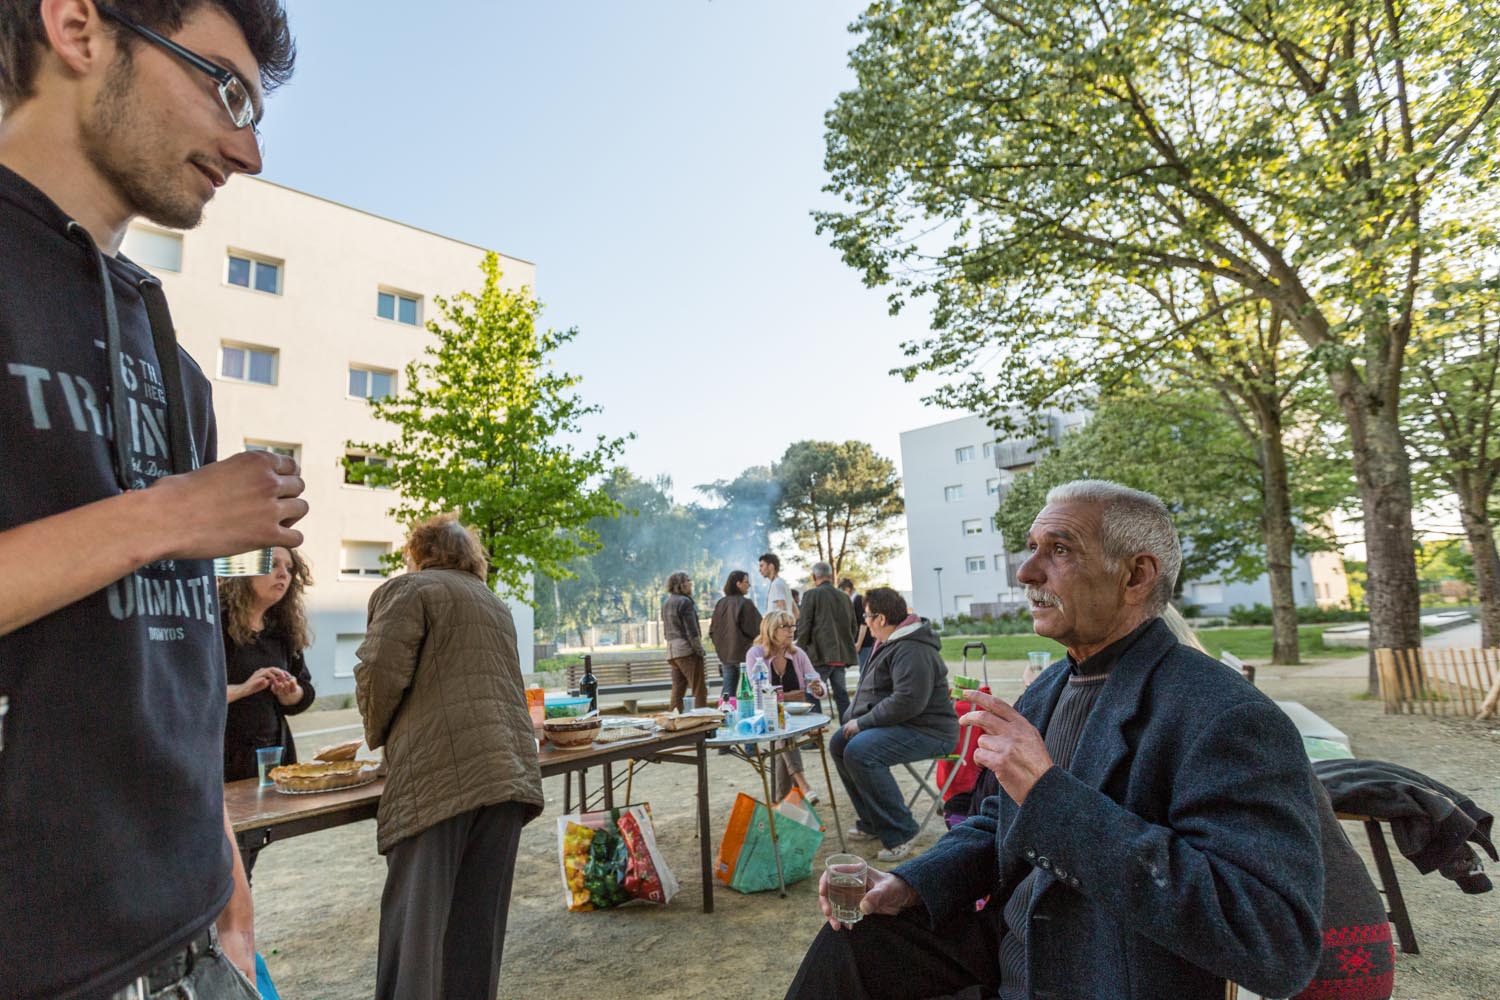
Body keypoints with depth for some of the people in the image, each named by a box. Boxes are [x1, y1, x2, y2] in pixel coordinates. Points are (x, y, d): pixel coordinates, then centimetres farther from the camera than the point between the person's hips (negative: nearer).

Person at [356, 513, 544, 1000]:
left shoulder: (408, 589, 5)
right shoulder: (496, 603, 24)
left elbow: (380, 673, -7)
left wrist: (379, 736, 12)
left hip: (438, 774, -6)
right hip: (508, 771, 6)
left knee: (415, 922, 1)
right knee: (479, 922, 12)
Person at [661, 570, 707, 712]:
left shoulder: (666, 603, 15)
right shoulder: (685, 602, -10)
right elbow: (692, 630, -14)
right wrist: (701, 651, -11)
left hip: (672, 651, 8)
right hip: (687, 650, -8)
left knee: (677, 689, 10)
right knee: (699, 689, -3)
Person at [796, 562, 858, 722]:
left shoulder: (812, 594, -6)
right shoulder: (845, 597, 11)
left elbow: (804, 626, -7)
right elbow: (853, 627, 16)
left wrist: (801, 651, 4)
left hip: (820, 655, -6)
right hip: (842, 655, 6)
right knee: (841, 695, 12)